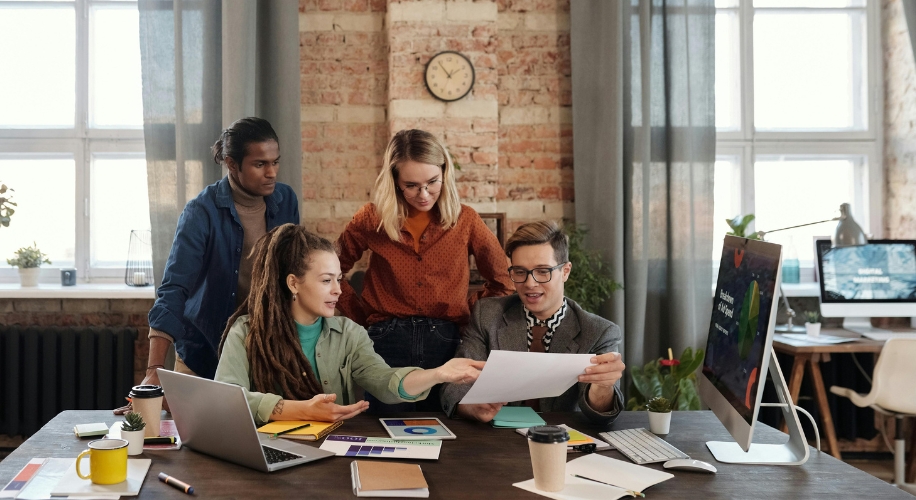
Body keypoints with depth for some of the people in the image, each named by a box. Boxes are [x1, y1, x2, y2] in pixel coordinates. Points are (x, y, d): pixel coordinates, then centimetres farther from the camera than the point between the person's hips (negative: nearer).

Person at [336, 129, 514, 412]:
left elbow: (502, 281, 12)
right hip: (388, 343, 0)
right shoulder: (372, 219, 3)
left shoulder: (465, 220, 3)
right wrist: (362, 315, 5)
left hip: (447, 344, 1)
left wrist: (472, 315, 3)